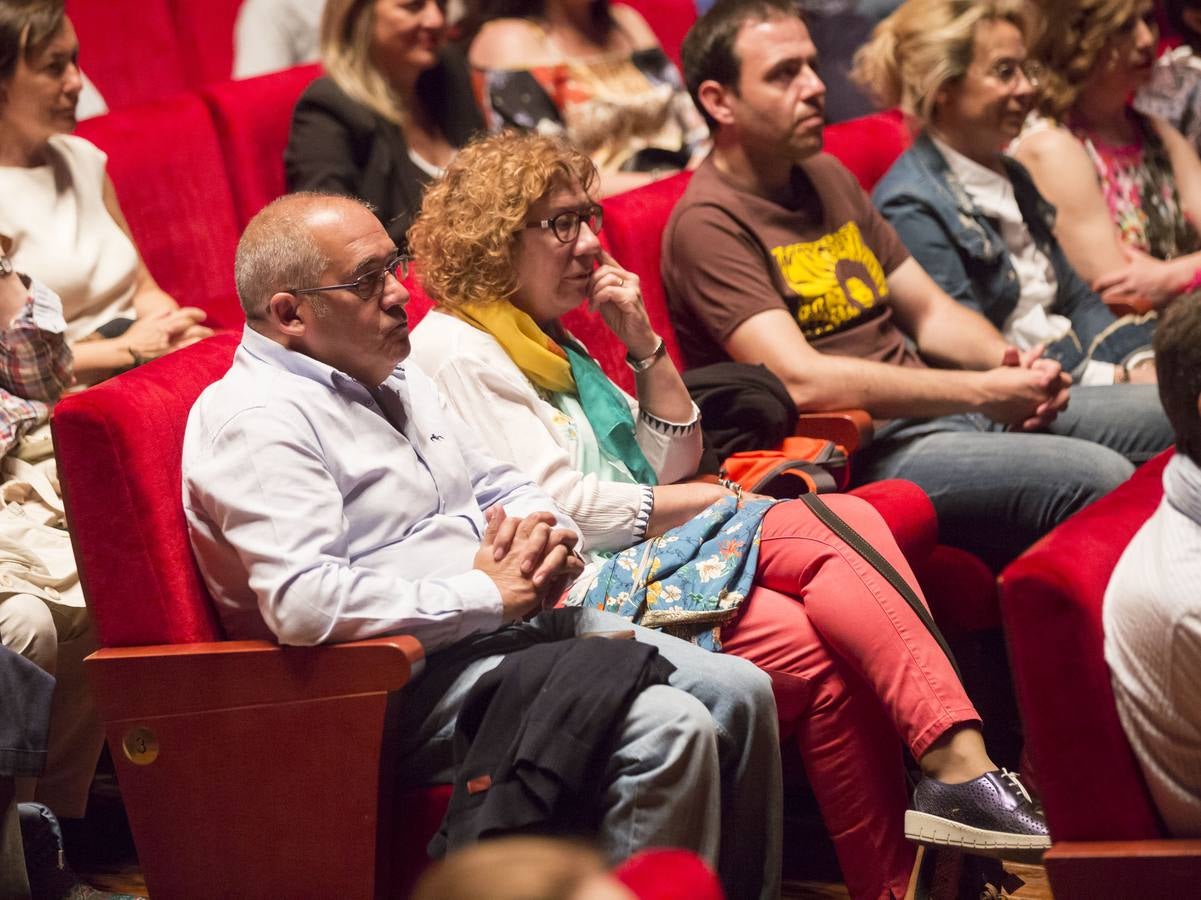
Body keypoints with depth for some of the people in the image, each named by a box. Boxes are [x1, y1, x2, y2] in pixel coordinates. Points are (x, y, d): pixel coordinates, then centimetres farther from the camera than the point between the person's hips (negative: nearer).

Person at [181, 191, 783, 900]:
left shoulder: (393, 382, 19)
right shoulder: (254, 421, -13)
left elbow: (499, 485, 27)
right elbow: (301, 602, -26)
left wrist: (545, 533, 0)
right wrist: (487, 594, -19)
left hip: (519, 620, 10)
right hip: (423, 670, -10)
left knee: (740, 691, -1)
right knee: (670, 730, -25)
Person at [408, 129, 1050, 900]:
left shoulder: (552, 340, 24)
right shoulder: (458, 352, -3)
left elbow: (672, 462, 24)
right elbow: (560, 510, -12)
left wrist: (644, 340, 11)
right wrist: (726, 502, -5)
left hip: (647, 563, 8)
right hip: (584, 588, -8)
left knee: (825, 651, -22)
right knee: (830, 527, -25)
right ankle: (958, 768, -32)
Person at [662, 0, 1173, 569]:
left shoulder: (827, 178, 18)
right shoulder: (707, 223, -11)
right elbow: (800, 379, -22)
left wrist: (1011, 363, -3)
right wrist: (983, 391, -20)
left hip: (942, 411, 9)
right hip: (863, 453, -9)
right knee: (1099, 478, -27)